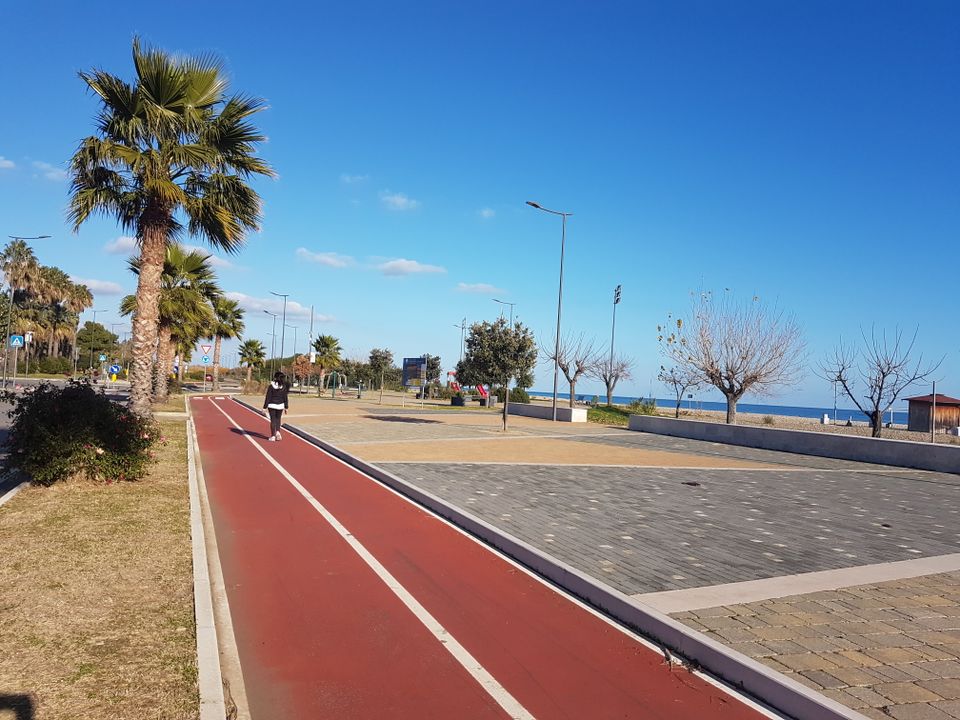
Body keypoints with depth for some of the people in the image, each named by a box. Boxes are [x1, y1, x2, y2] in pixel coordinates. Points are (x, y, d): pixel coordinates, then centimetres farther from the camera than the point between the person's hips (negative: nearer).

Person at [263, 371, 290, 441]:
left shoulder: (271, 386, -11)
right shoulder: (284, 387, -4)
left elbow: (268, 397, -10)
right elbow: (285, 398, -1)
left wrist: (265, 407, -6)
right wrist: (286, 407, 7)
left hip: (272, 405, -2)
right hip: (280, 405, 2)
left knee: (273, 420, 6)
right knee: (278, 419, 20)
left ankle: (273, 436, 8)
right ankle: (277, 432, 0)